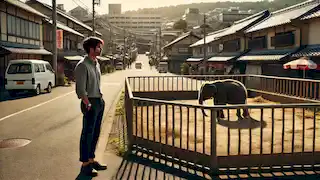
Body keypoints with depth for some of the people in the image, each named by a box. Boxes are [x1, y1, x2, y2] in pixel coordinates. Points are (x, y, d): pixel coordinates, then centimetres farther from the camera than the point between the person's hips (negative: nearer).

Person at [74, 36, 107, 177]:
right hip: (90, 103, -9)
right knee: (87, 134, 1)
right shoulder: (82, 65, -15)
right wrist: (88, 105, -17)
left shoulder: (96, 64, 12)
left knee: (95, 133, 16)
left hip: (99, 102, 9)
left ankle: (91, 160, 30)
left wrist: (101, 100, 11)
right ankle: (85, 165, 12)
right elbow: (81, 89, -18)